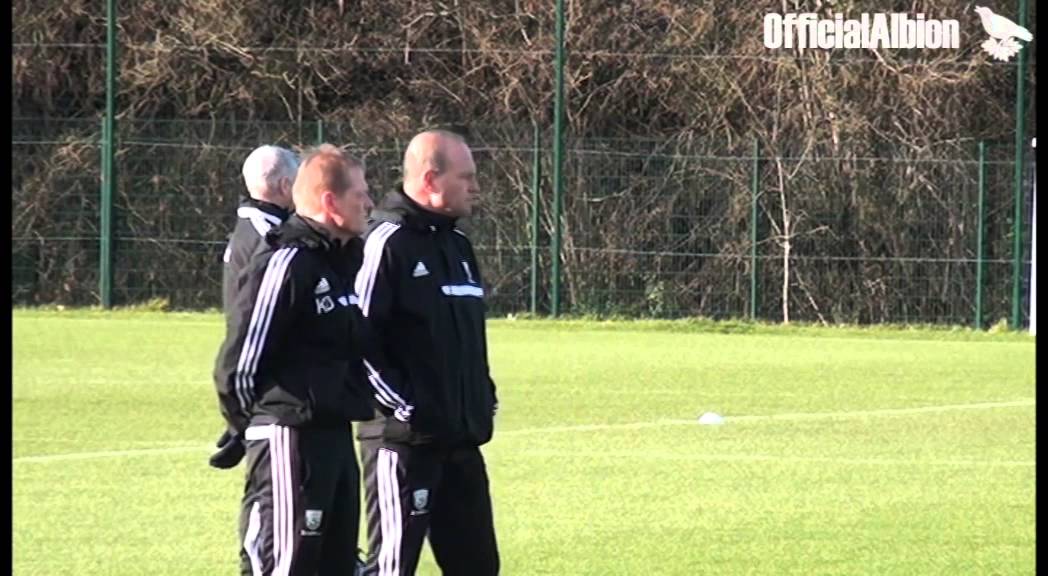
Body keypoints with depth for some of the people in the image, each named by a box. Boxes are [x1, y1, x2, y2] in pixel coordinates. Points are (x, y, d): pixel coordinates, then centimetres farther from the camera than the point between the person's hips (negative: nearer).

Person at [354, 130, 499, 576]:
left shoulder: (456, 244, 16)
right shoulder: (389, 243, -12)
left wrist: (484, 397, 15)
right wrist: (400, 404, -18)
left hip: (462, 436, 9)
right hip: (404, 438, -9)